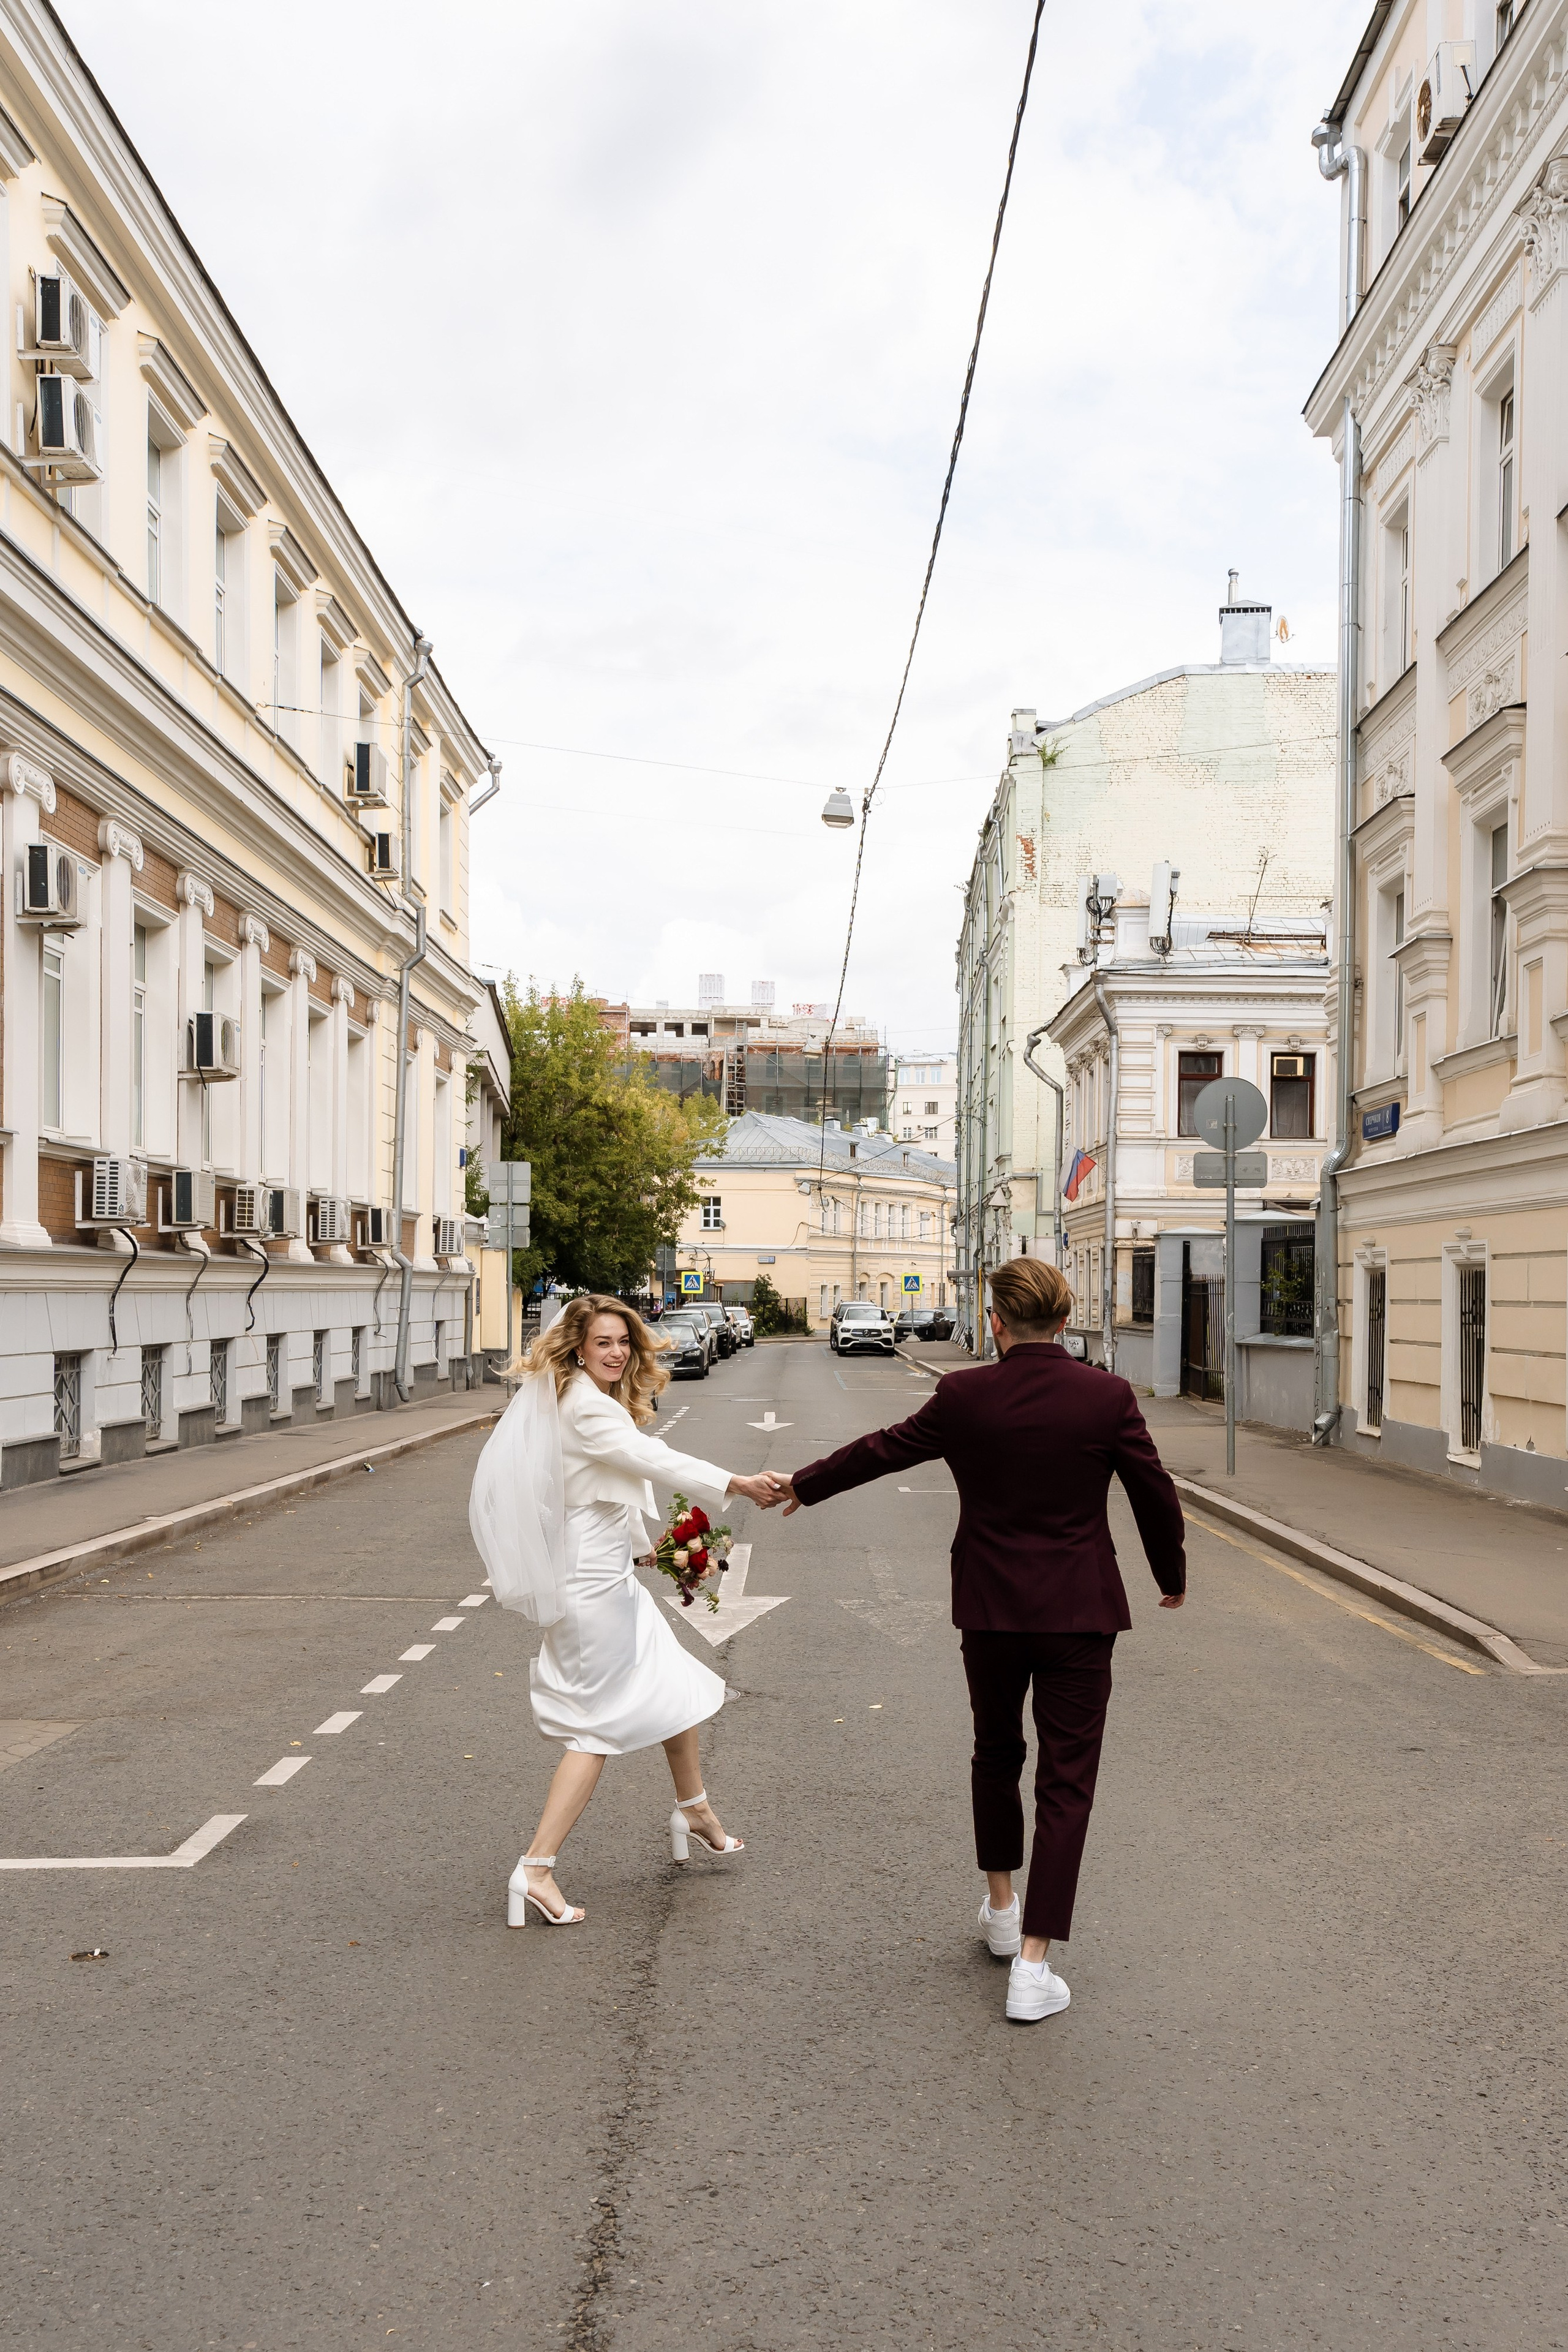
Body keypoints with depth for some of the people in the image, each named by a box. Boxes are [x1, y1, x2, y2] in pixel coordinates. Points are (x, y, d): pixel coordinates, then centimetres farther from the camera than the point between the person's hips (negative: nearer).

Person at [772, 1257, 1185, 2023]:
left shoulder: (963, 1397, -7)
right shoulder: (1108, 1397, -9)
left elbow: (881, 1450, 6)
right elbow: (1156, 1495, 0)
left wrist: (803, 1485, 24)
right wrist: (1172, 1576, 19)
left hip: (991, 1610, 2)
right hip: (1078, 1613, -1)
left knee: (996, 1754, 24)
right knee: (1066, 1780, 4)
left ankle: (1001, 1908, 39)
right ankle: (1032, 1967, 2)